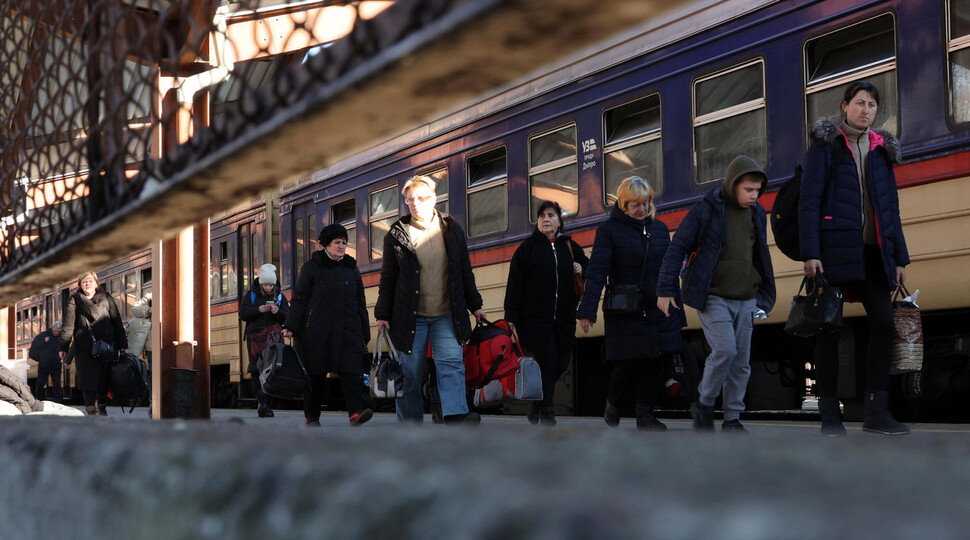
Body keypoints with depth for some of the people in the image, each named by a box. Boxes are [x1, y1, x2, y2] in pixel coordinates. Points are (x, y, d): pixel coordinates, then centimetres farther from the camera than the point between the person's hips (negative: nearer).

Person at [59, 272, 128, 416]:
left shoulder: (106, 299, 12)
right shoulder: (75, 301, 9)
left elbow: (117, 322, 10)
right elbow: (68, 325, 3)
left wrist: (122, 345, 5)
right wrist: (63, 347, -5)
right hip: (85, 348, -1)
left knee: (105, 378, 3)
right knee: (88, 377, -8)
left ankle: (102, 406, 16)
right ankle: (91, 409, -7)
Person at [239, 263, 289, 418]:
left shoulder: (279, 296, 10)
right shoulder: (251, 295, 7)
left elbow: (288, 317, 3)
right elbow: (243, 314, -2)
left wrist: (278, 312, -17)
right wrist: (258, 310, -16)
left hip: (273, 336, 0)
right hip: (254, 336, 0)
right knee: (256, 369, -5)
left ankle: (265, 404, -1)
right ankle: (261, 401, -4)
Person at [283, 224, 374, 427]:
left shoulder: (351, 269, 17)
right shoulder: (311, 267, 6)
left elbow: (360, 302, 20)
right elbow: (300, 299, 3)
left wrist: (365, 332, 16)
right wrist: (290, 326, -7)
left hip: (348, 330, 2)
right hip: (318, 330, -2)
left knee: (351, 369, -14)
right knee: (316, 372, 3)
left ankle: (357, 411, -25)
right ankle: (311, 416, 15)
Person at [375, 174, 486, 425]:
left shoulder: (451, 230, 7)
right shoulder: (396, 235, 3)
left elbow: (465, 271, 13)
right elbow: (387, 278, 5)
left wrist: (474, 305, 12)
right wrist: (383, 315, 1)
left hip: (446, 315, 1)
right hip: (409, 317, -1)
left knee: (451, 362, -15)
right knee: (410, 373, 2)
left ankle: (456, 416, -26)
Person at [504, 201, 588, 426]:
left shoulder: (570, 247, 14)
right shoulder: (527, 248, 4)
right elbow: (514, 284, -1)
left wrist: (582, 270, -1)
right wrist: (511, 316, -9)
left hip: (564, 318, 4)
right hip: (535, 317, -4)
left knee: (561, 363, 5)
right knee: (547, 361, -11)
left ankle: (537, 401, 27)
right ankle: (546, 411, -2)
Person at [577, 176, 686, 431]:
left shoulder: (660, 228, 11)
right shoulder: (609, 229, -3)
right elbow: (597, 271, -10)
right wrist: (587, 310, -19)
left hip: (658, 309, 4)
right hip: (625, 311, -4)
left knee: (653, 362, 1)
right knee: (627, 362, -5)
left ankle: (645, 414, 11)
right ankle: (612, 404, 22)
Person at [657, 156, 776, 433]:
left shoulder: (757, 213, 10)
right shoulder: (706, 209, -8)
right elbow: (677, 248, -6)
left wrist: (762, 296, 22)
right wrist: (665, 290, -7)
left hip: (746, 299, 6)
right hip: (713, 297, -5)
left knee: (741, 359, 3)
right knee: (725, 350, -19)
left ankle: (732, 418, 12)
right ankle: (704, 404, 2)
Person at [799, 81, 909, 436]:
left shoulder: (882, 150, 17)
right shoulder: (825, 144, 2)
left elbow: (891, 208, 18)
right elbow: (809, 201, -5)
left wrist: (899, 257, 12)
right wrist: (810, 253, -14)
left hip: (872, 252, 5)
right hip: (834, 247, -4)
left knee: (883, 322, -6)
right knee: (829, 326, -2)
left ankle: (876, 410, -1)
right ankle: (829, 415, 2)